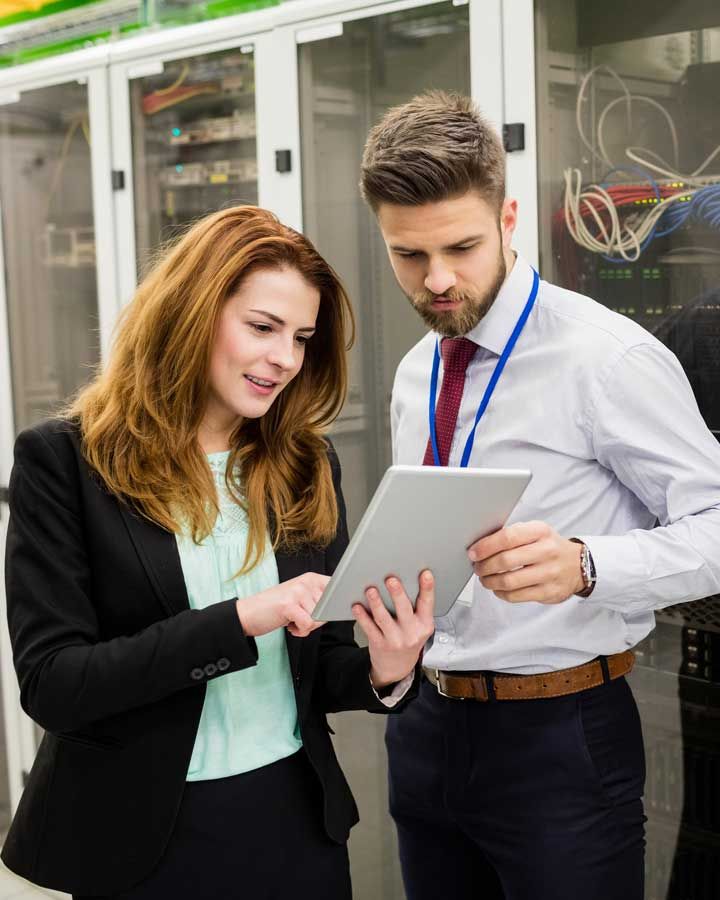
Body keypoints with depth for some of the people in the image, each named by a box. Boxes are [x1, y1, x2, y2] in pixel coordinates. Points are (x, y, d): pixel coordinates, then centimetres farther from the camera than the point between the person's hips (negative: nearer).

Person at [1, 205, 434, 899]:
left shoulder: (309, 464, 2)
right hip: (140, 838, -3)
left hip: (296, 821, 4)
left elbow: (320, 659, 7)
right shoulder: (64, 461, -10)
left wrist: (382, 674, -15)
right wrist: (238, 621, -25)